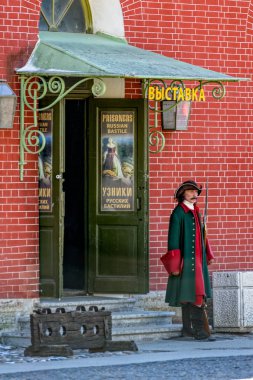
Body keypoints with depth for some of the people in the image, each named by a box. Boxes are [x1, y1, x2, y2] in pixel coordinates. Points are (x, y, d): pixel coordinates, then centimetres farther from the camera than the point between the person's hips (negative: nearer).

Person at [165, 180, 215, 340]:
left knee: (189, 296, 12)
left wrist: (208, 255, 16)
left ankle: (188, 329, 18)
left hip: (198, 260, 8)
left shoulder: (196, 212, 14)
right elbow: (173, 241, -13)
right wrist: (175, 265, -16)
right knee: (196, 296, -11)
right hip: (186, 260, -8)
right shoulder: (178, 213, -11)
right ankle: (200, 331, -12)